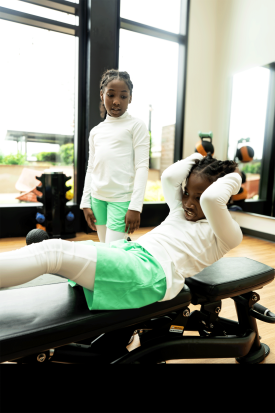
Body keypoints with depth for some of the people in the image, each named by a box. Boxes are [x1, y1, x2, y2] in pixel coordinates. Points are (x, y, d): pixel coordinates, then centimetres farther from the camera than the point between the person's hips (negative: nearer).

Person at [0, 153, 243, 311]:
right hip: (130, 250, 8)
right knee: (54, 249, -7)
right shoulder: (181, 211, 27)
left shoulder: (226, 234, 6)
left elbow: (211, 199, -13)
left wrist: (234, 177, 5)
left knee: (54, 252, -23)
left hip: (153, 272, -8)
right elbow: (169, 177, 15)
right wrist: (197, 157, 25)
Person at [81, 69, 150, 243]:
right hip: (97, 198, 6)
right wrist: (86, 203, 10)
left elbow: (142, 167, -8)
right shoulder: (95, 131, 14)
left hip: (122, 199, -5)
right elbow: (91, 168, 16)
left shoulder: (136, 125, -1)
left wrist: (135, 206, -15)